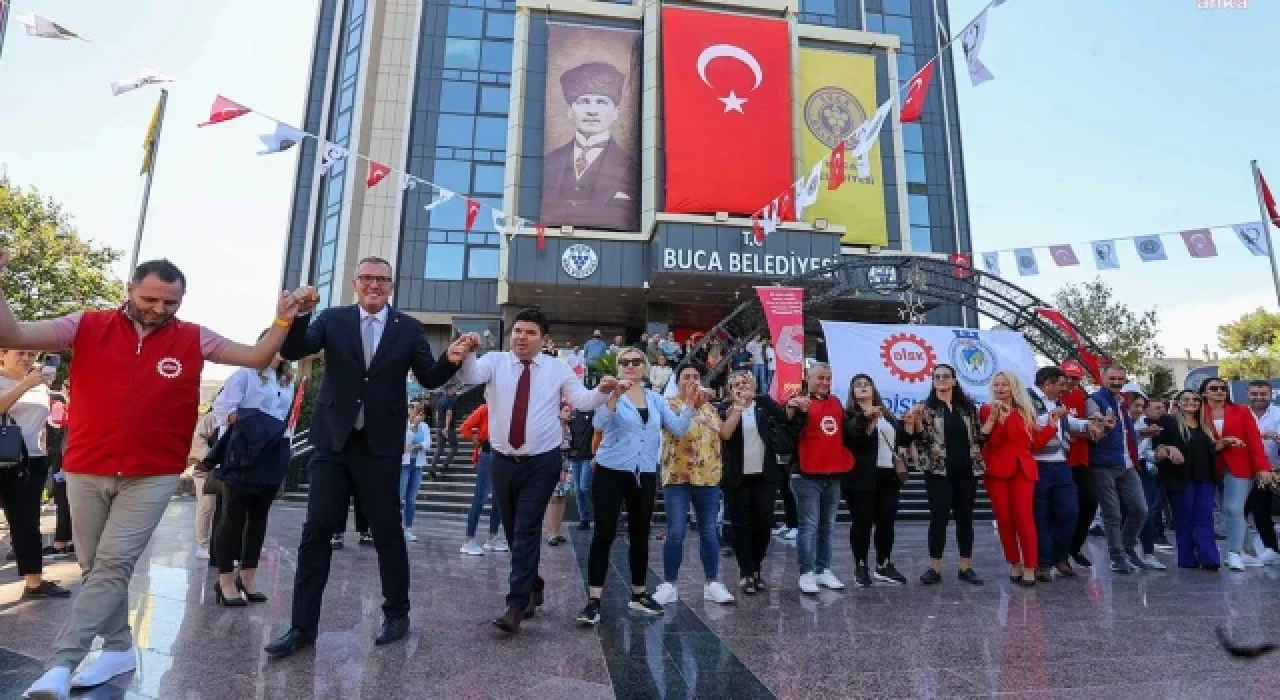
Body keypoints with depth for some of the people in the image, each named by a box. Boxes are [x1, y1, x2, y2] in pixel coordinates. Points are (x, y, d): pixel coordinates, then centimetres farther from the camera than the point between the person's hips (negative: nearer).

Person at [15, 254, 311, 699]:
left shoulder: (193, 340, -1)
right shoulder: (87, 326, -1)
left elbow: (258, 358, 1)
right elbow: (12, 336, -6)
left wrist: (283, 320, -14)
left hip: (152, 476, -2)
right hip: (85, 471, 3)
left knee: (113, 564, -8)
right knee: (95, 567, 13)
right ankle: (119, 649, 28)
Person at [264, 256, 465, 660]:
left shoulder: (408, 328, 2)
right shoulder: (332, 319, 4)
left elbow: (429, 379, 1)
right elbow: (292, 351, -7)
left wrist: (451, 361, -19)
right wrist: (297, 316, -25)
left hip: (380, 445, -1)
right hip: (332, 441, 1)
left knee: (387, 532, 8)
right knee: (316, 531, 5)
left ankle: (396, 613, 26)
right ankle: (303, 626, 20)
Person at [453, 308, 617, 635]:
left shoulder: (558, 369, 2)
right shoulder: (495, 361, 2)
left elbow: (582, 401, -3)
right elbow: (470, 376, -17)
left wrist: (602, 390, -23)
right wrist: (468, 352, -37)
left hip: (542, 463, -2)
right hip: (503, 461, 3)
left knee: (527, 530, -7)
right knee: (513, 531, 14)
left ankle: (516, 605, 1)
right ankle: (533, 587, 35)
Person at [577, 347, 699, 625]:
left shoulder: (655, 399, 7)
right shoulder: (612, 394, -6)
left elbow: (678, 429, 2)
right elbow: (600, 424, -24)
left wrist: (690, 405, -11)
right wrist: (616, 395, -36)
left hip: (645, 475, 5)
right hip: (612, 472, -4)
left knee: (640, 535, 13)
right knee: (604, 534, -5)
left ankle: (639, 594, 28)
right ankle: (593, 601, 3)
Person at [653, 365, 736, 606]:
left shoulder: (710, 407, 14)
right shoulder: (670, 404, -1)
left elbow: (722, 434, 14)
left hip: (709, 477, 4)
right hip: (677, 477, -4)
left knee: (710, 531, 9)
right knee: (675, 533, -5)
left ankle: (712, 583, 19)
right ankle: (669, 584, 8)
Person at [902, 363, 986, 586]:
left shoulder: (968, 406, 10)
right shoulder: (927, 408, 1)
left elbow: (979, 436, 13)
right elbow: (921, 438, -4)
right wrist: (914, 422, -20)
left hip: (967, 471, 3)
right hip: (939, 471, -3)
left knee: (965, 518, 9)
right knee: (939, 518, -4)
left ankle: (966, 567, 20)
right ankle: (934, 568, 4)